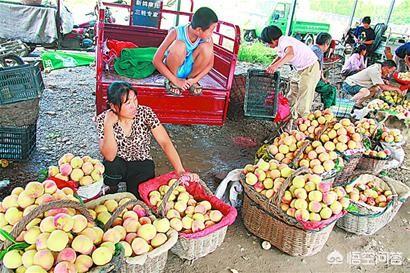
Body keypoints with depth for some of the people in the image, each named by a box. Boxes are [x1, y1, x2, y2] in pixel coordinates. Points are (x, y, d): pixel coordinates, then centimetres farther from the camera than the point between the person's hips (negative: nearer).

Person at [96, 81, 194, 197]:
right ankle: (111, 190, 1)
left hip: (142, 165, 0)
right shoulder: (103, 119, -18)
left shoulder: (145, 113, -20)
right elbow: (109, 156, -24)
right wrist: (108, 126, -34)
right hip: (117, 166, 0)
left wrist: (180, 171, -34)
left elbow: (165, 143, -23)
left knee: (138, 194, -22)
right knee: (112, 165, -31)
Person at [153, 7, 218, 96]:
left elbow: (210, 64, -4)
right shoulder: (176, 33, -26)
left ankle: (191, 78, -1)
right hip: (171, 70, -3)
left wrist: (195, 79, -18)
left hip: (188, 70, 3)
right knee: (179, 45, -33)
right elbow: (156, 61, -24)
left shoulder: (207, 38, -16)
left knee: (207, 47, -23)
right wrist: (175, 80, -26)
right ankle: (172, 82, -10)